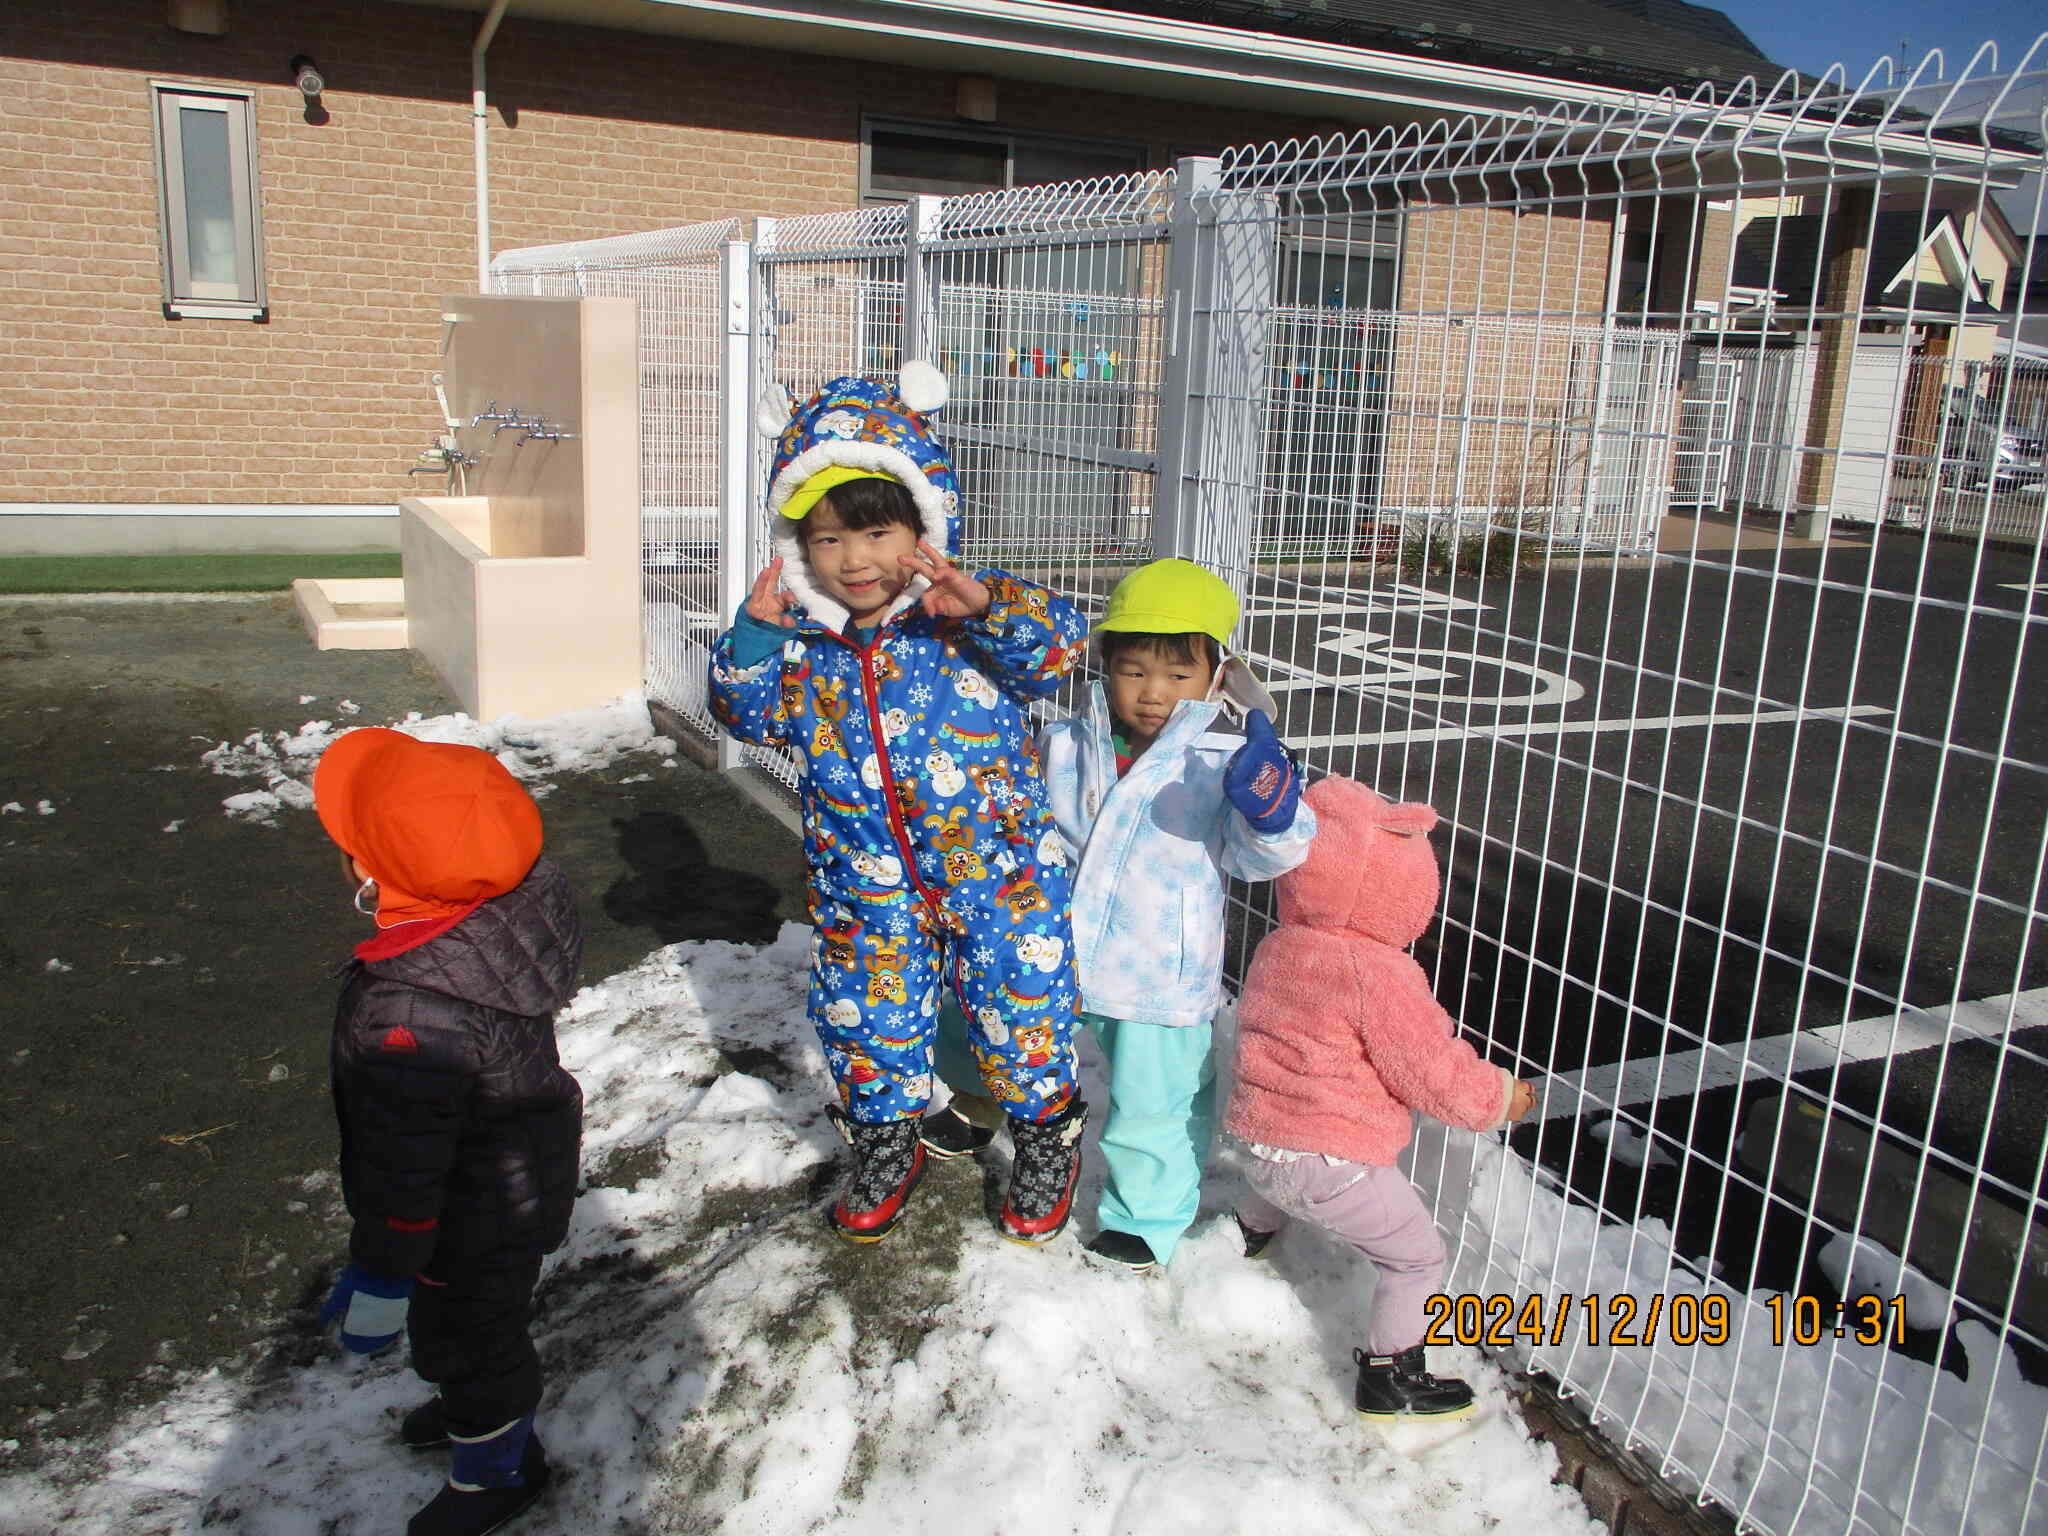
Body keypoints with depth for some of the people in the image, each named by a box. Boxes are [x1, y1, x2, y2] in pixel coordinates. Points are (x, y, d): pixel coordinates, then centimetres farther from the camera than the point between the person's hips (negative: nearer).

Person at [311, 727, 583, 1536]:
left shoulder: (410, 1009, -42)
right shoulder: (508, 909, -16)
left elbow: (404, 1159, -31)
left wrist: (380, 1271, -16)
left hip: (473, 1222, -8)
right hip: (522, 1179, 8)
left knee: (464, 1337, 20)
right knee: (483, 1317, 33)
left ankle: (495, 1466, 46)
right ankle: (493, 1409, 60)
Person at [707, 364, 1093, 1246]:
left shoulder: (967, 614, -11)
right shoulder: (805, 642, -1)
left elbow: (1061, 645, -21)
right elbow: (754, 715, -1)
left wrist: (990, 605, -38)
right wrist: (755, 637, -16)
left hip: (995, 862, -3)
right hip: (866, 881, 3)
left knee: (1021, 1016, 8)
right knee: (867, 1022, 16)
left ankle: (1048, 1140, 35)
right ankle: (885, 1148, 42)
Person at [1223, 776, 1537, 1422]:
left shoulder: (1274, 949, 4)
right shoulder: (1378, 974, -21)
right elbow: (1436, 1072, -18)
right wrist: (1500, 1097, 3)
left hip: (1261, 1145, 8)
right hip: (1334, 1162, -8)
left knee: (1270, 1197, 40)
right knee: (1417, 1256, 10)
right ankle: (1389, 1377, 16)